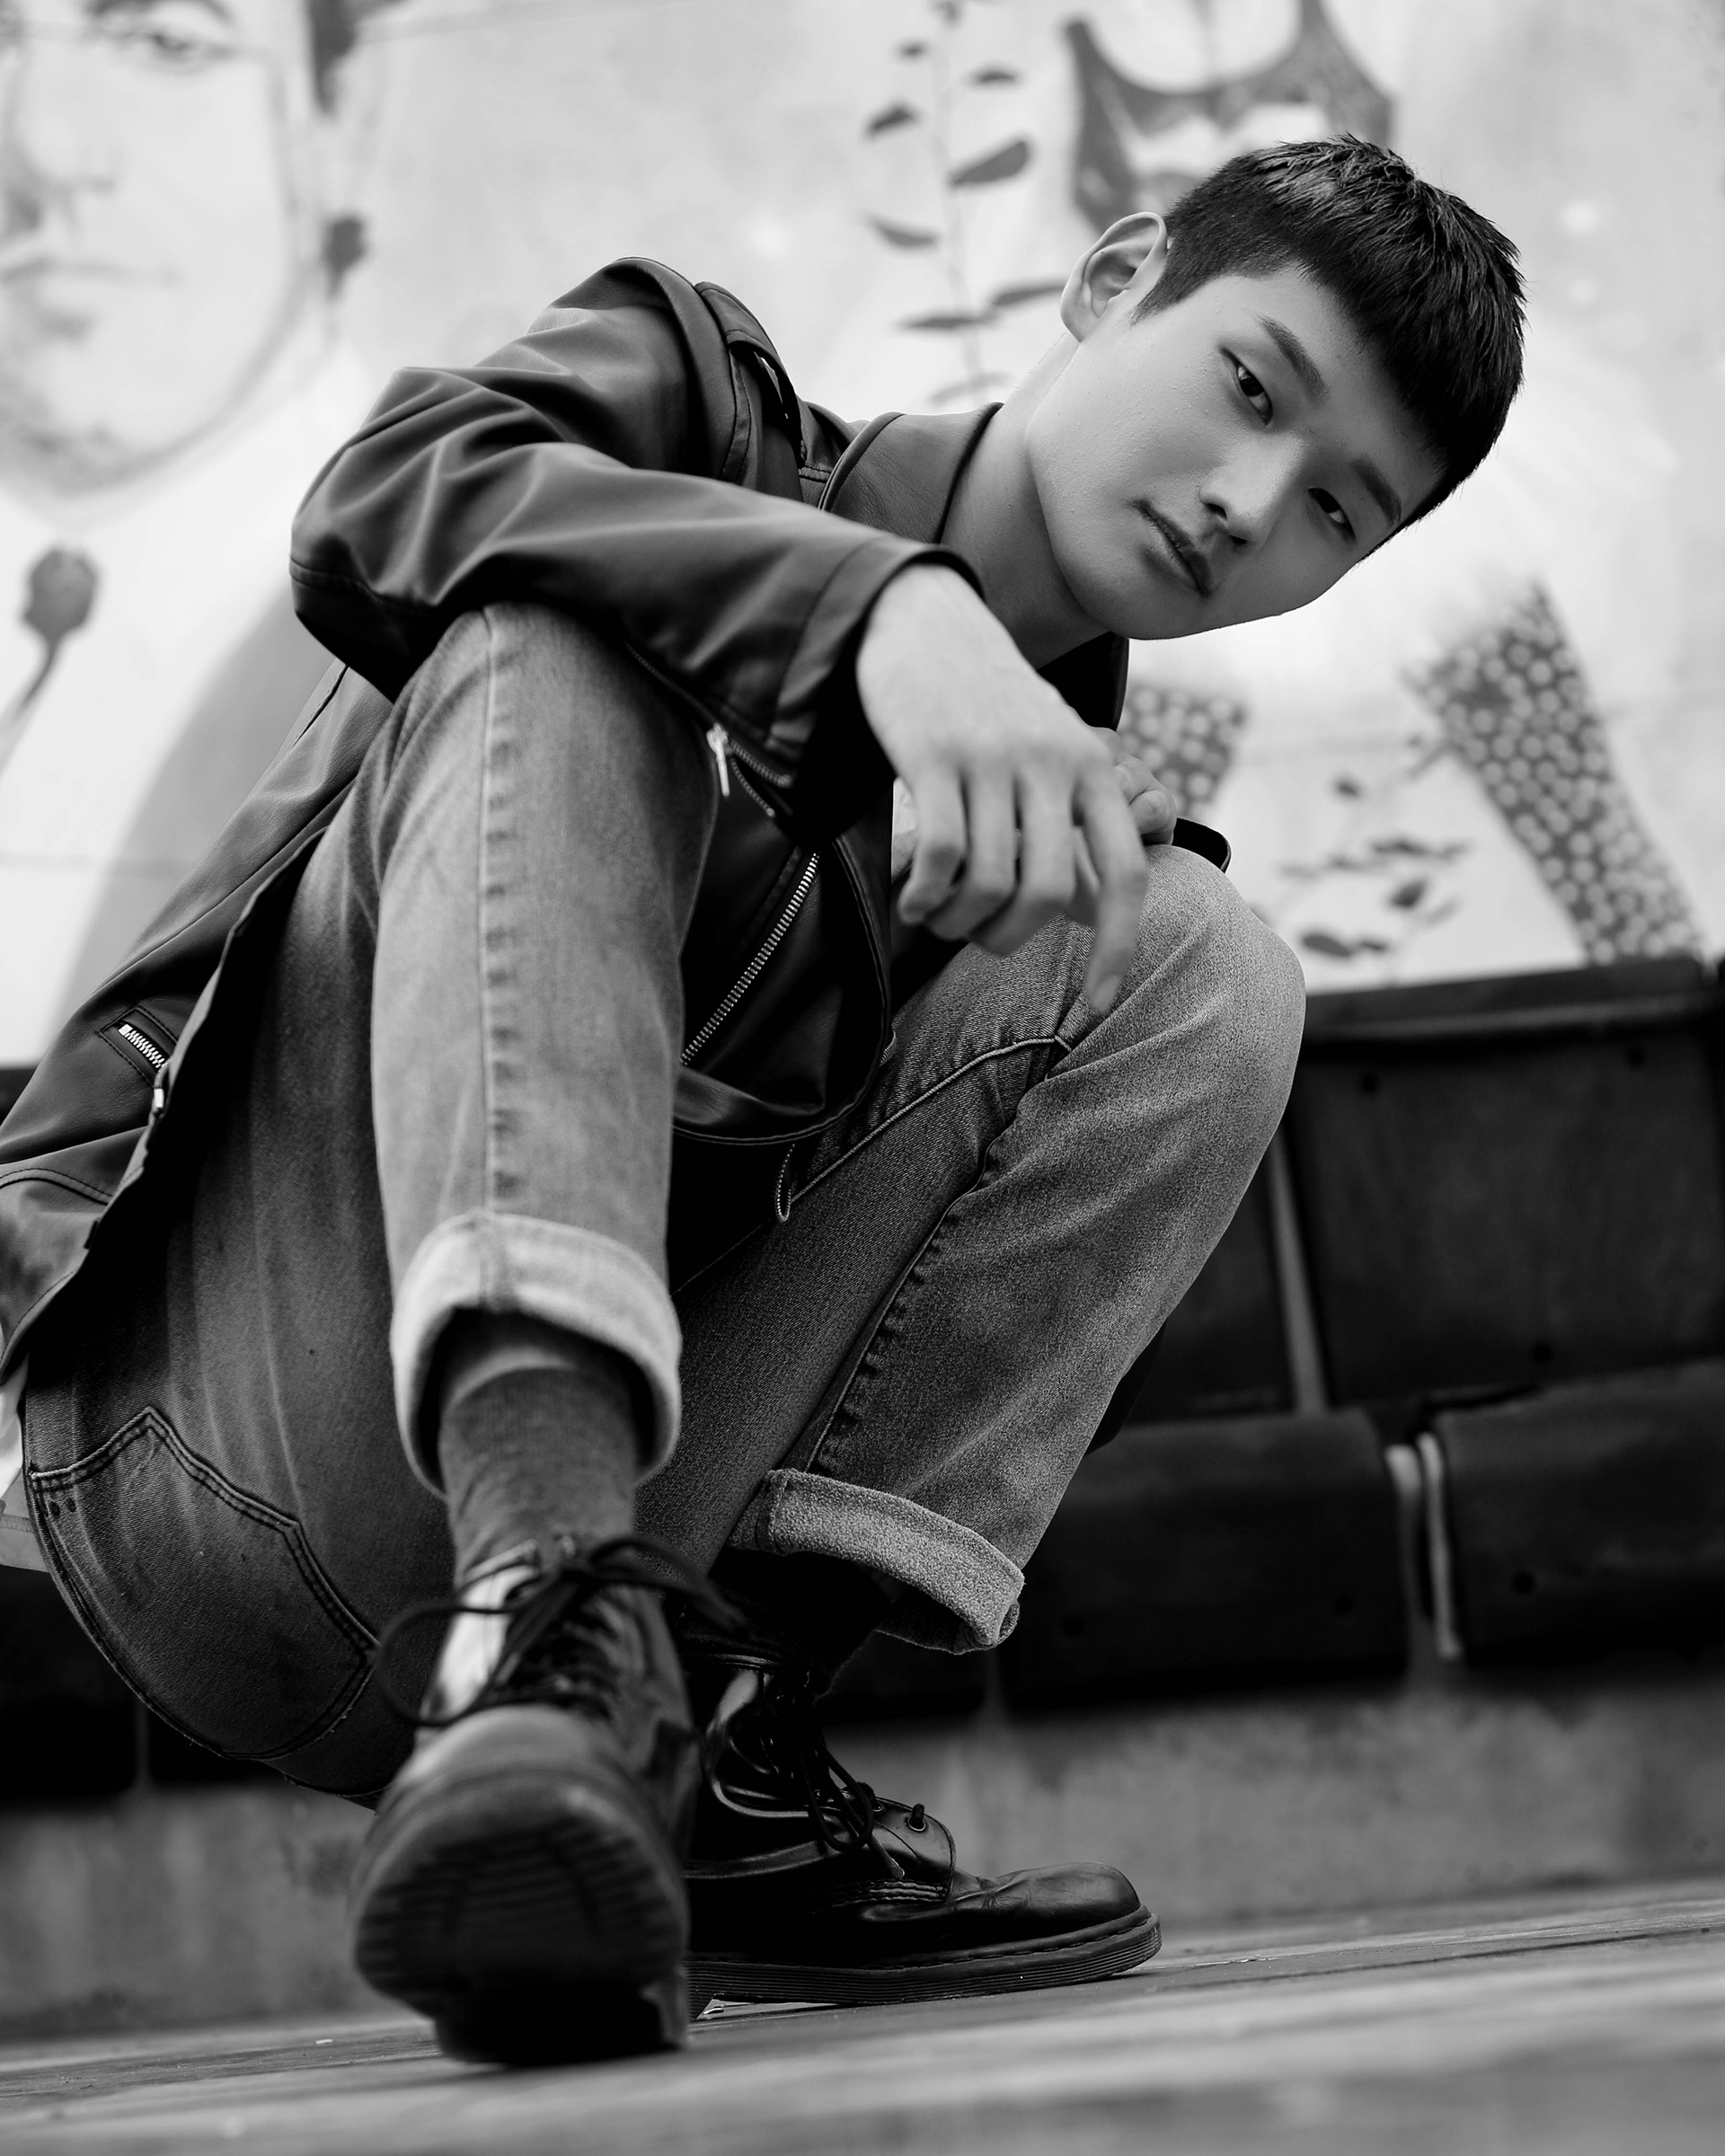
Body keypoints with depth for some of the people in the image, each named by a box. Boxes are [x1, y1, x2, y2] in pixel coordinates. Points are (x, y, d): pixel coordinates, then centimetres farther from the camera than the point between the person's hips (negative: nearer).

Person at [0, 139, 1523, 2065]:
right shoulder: (698, 383, 8)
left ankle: (712, 1715, -22)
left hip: (653, 1491, 3)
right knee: (554, 643, -22)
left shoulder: (1081, 818, 17)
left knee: (1200, 970, -8)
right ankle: (554, 1612, -43)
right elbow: (384, 501, -15)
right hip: (225, 1455, -3)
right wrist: (883, 609, -27)